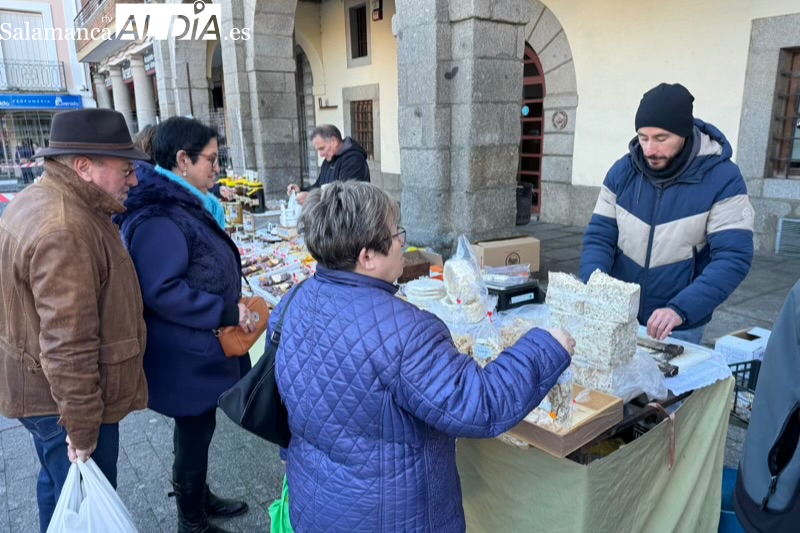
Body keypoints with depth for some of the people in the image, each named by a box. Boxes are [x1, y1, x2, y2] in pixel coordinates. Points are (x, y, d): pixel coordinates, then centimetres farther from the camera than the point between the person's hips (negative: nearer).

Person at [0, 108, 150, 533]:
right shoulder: (65, 230, -28)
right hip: (64, 398, -10)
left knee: (60, 489, 28)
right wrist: (82, 427, -21)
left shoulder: (38, 202, 6)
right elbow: (68, 346, -30)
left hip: (39, 387, 10)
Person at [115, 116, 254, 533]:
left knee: (199, 430, 23)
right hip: (186, 355, -9)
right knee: (194, 435, 8)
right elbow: (162, 292, -30)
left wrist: (232, 305, 10)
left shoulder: (185, 205, 9)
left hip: (200, 348, 10)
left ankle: (200, 498, 43)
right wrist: (227, 312, -23)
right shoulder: (158, 218, -24)